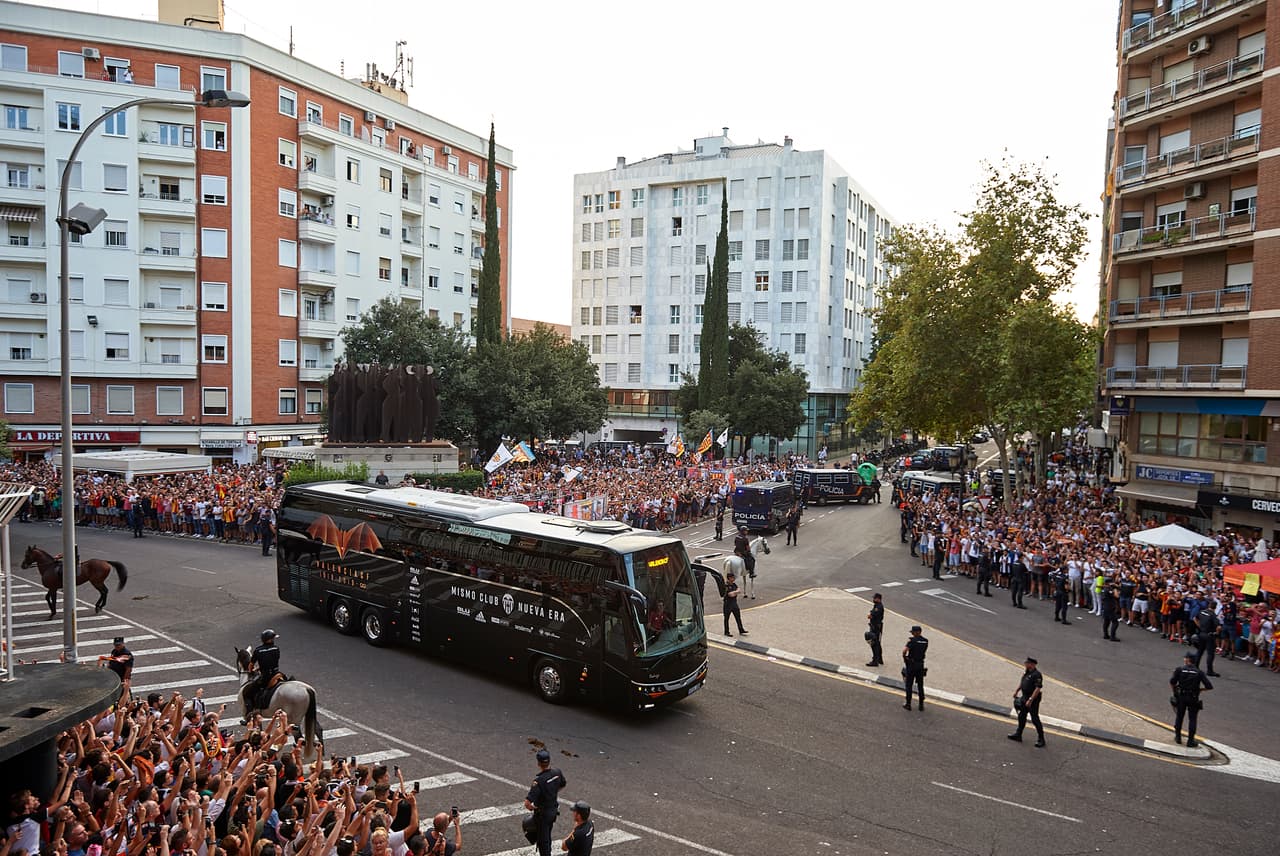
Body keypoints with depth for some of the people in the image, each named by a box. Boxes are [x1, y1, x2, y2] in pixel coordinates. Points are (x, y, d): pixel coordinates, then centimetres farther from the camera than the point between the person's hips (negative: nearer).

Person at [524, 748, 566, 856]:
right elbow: (563, 784, 11)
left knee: (543, 840, 11)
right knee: (547, 836, 27)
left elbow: (527, 803, -35)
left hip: (542, 814, -7)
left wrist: (531, 807, -13)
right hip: (554, 810, 7)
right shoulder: (557, 772, -13)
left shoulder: (539, 780, -33)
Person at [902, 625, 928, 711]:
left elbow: (904, 650, -25)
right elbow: (923, 651, 12)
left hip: (911, 665, -5)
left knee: (909, 685, 6)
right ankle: (921, 704, 17)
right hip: (921, 664, 5)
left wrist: (904, 657, -7)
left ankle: (908, 704, 11)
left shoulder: (912, 640, -16)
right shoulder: (925, 641, 2)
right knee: (920, 685, 14)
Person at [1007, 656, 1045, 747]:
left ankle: (1041, 739, 10)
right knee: (1021, 716, 17)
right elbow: (1021, 682, 22)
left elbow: (1038, 689, -26)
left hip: (1033, 699, -9)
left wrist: (1030, 700, -27)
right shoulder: (1026, 672, 7)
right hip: (1024, 697, 9)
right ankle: (1018, 735, 28)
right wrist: (1016, 691, 15)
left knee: (1035, 719, -2)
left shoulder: (1036, 675, -22)